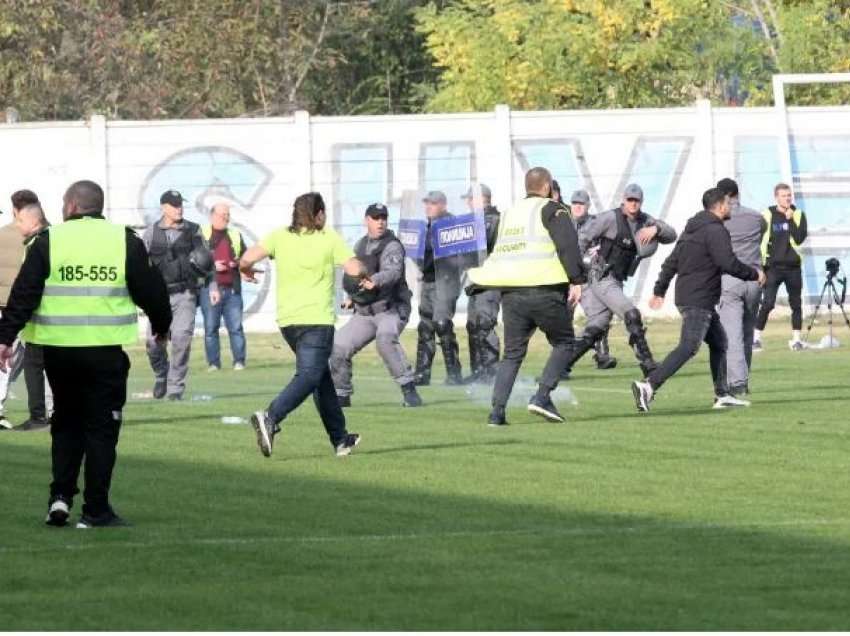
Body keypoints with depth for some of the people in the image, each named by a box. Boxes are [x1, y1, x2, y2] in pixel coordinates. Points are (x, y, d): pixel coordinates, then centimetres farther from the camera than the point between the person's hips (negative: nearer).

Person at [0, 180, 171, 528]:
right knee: (101, 427, 5)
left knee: (66, 423, 18)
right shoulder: (125, 241, 1)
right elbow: (150, 290, 5)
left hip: (59, 348, 1)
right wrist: (161, 325, 23)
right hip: (107, 350, -1)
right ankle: (95, 510, 2)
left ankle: (60, 496, 7)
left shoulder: (48, 241, 0)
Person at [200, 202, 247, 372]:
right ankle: (213, 363, 3)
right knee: (211, 327, -1)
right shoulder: (201, 234, 6)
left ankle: (239, 361, -1)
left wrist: (238, 263, -4)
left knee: (236, 326, -3)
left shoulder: (235, 235, 16)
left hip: (232, 288, 2)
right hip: (209, 288, -2)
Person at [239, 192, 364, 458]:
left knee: (322, 376, 18)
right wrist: (364, 272, 13)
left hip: (286, 320, 6)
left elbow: (247, 258, -6)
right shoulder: (329, 239, -2)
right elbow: (354, 268, -10)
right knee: (309, 376, -11)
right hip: (317, 319, -6)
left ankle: (340, 438, 24)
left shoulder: (280, 236, 5)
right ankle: (270, 418, -36)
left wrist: (246, 270, 17)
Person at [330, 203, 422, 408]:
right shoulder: (360, 246, 9)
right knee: (338, 347, -1)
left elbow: (393, 272, -34)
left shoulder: (392, 246, -13)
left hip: (391, 309, -7)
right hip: (364, 313, 7)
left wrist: (375, 281, -53)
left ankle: (408, 389, -35)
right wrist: (353, 297, 13)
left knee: (385, 337, -37)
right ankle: (341, 396, 19)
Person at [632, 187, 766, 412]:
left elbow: (671, 262, 20)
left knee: (719, 342, 18)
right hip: (699, 301, -10)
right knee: (689, 347, -16)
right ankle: (648, 385, -27)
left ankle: (723, 394, 19)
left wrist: (659, 291, 24)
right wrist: (754, 274, -5)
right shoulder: (716, 231, -12)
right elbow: (729, 264, -20)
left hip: (686, 297, 10)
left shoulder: (691, 229, 18)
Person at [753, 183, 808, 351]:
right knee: (768, 303, -10)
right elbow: (758, 240, 3)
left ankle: (796, 339, 14)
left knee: (796, 304, 6)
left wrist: (790, 220, -13)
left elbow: (800, 239, -8)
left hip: (793, 267, 2)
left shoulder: (798, 215, 4)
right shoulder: (767, 215, 0)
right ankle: (756, 337, -4)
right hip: (773, 267, -2)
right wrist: (760, 262, -2)